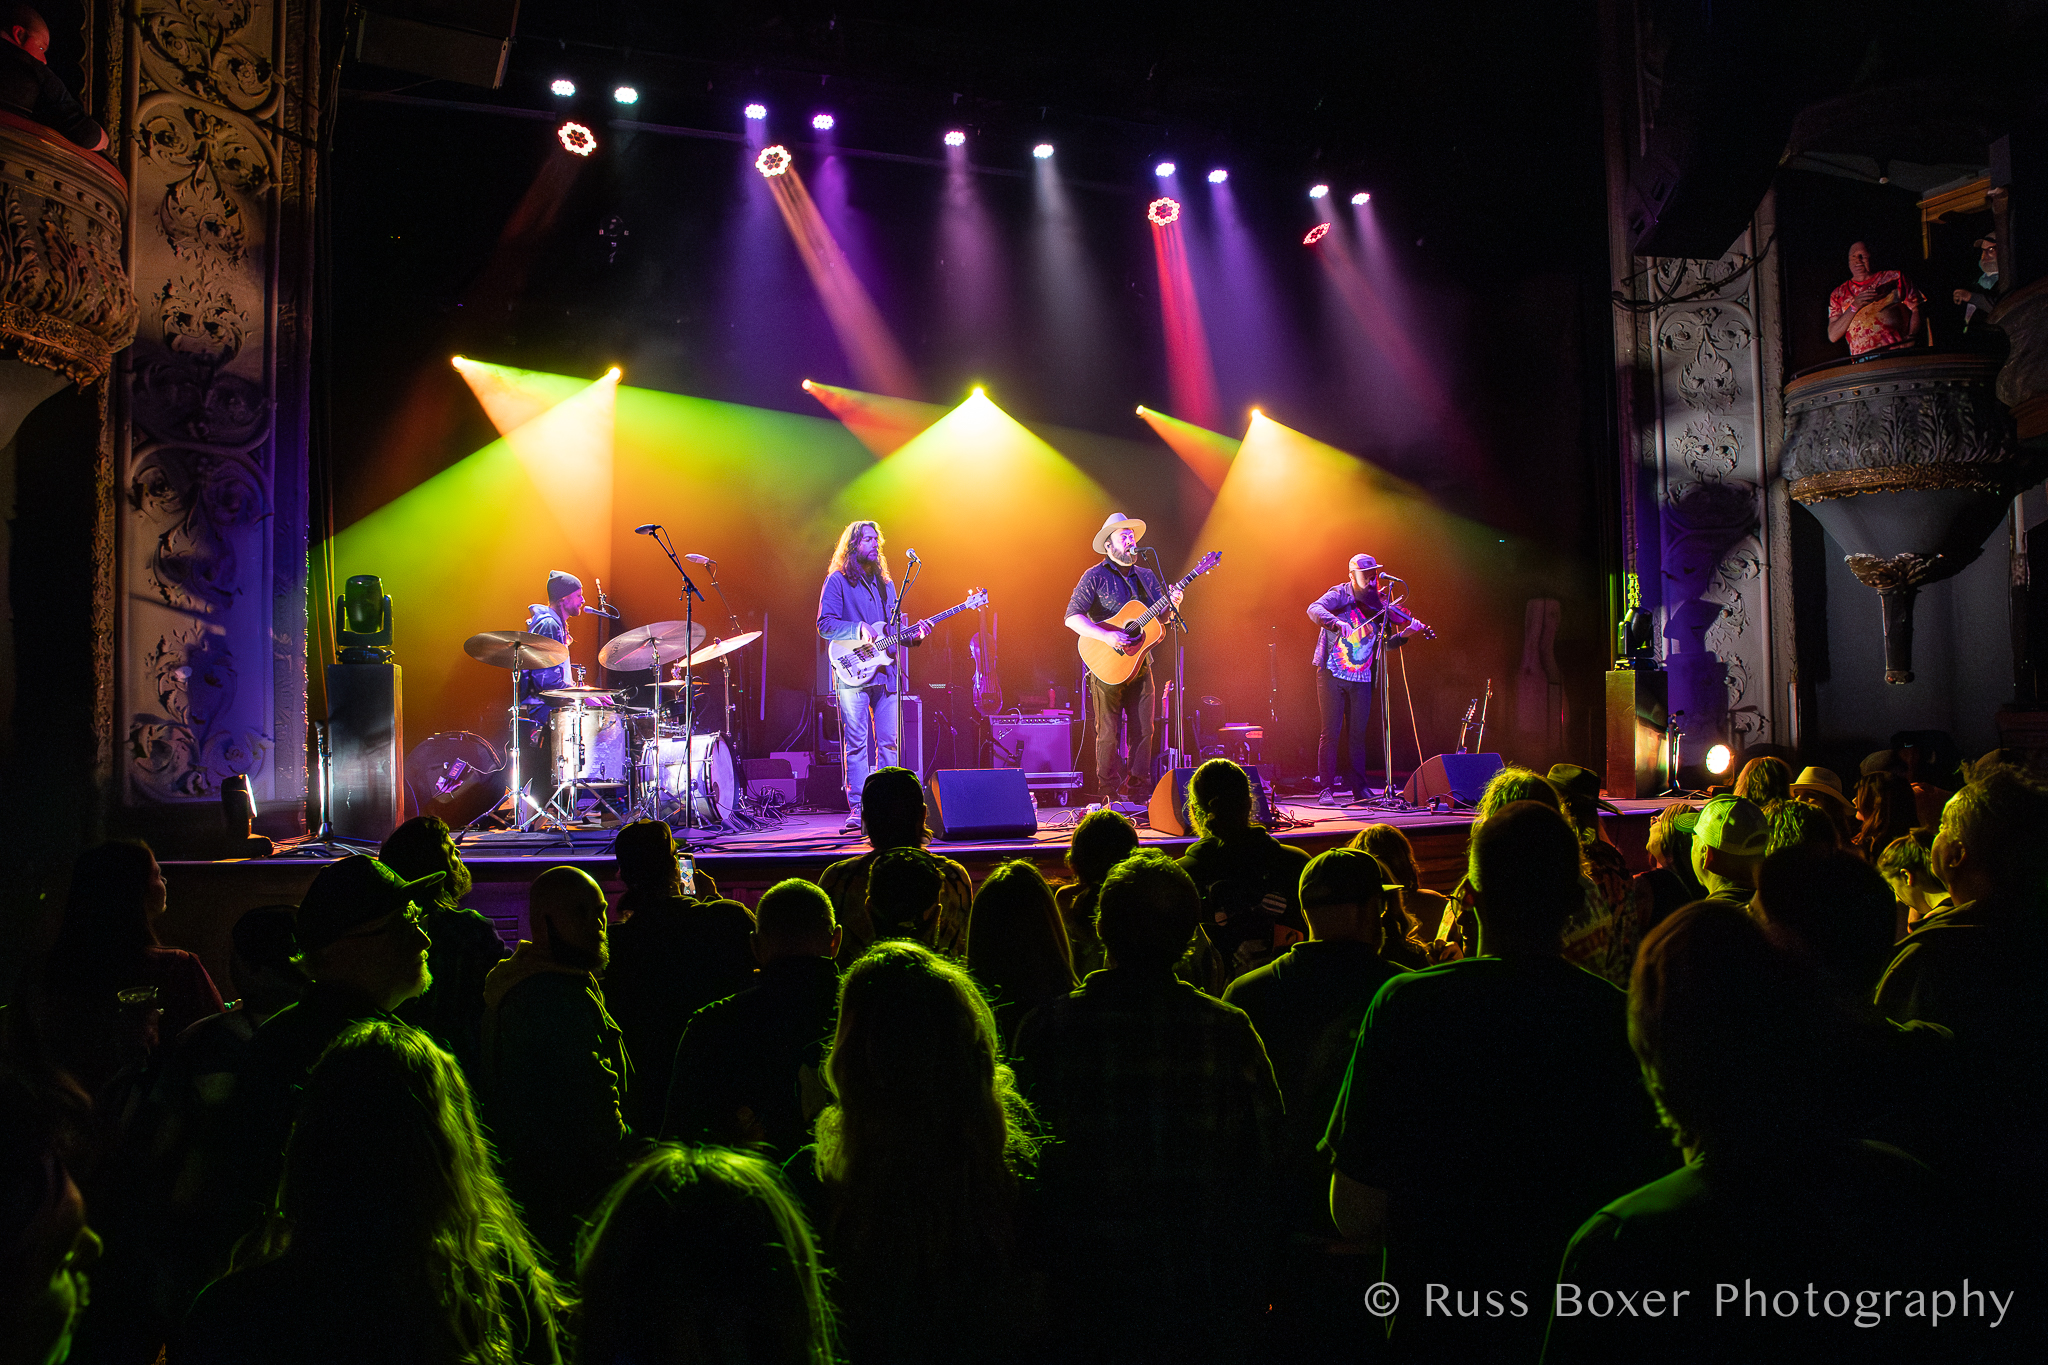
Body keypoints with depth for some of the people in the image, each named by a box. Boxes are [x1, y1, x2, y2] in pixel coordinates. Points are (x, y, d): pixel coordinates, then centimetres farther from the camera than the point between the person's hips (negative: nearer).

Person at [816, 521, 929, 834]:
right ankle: (857, 809, -4)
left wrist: (912, 634, 2)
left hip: (885, 673, 5)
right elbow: (825, 624, -5)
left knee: (888, 743, 3)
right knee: (856, 743, -7)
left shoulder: (886, 583, 20)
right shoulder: (838, 580, 3)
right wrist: (860, 629, -17)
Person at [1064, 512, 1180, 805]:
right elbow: (1072, 618, -12)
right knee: (1109, 734, 0)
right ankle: (1110, 797, 8)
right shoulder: (1095, 577, -4)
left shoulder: (1146, 577, 14)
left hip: (1140, 665, 5)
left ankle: (1139, 793, 14)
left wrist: (1174, 604, -8)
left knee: (1143, 731, 4)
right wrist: (1106, 636, -24)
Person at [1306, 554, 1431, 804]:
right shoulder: (1340, 595, -3)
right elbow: (1314, 609, -22)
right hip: (1332, 674, -4)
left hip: (1361, 679, 4)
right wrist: (1337, 623, -39)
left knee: (1359, 734, 8)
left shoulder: (1381, 605, 7)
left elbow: (1387, 643, 5)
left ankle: (1359, 787, 17)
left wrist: (1405, 634, -14)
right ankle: (1326, 788, 1)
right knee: (1331, 732, -4)